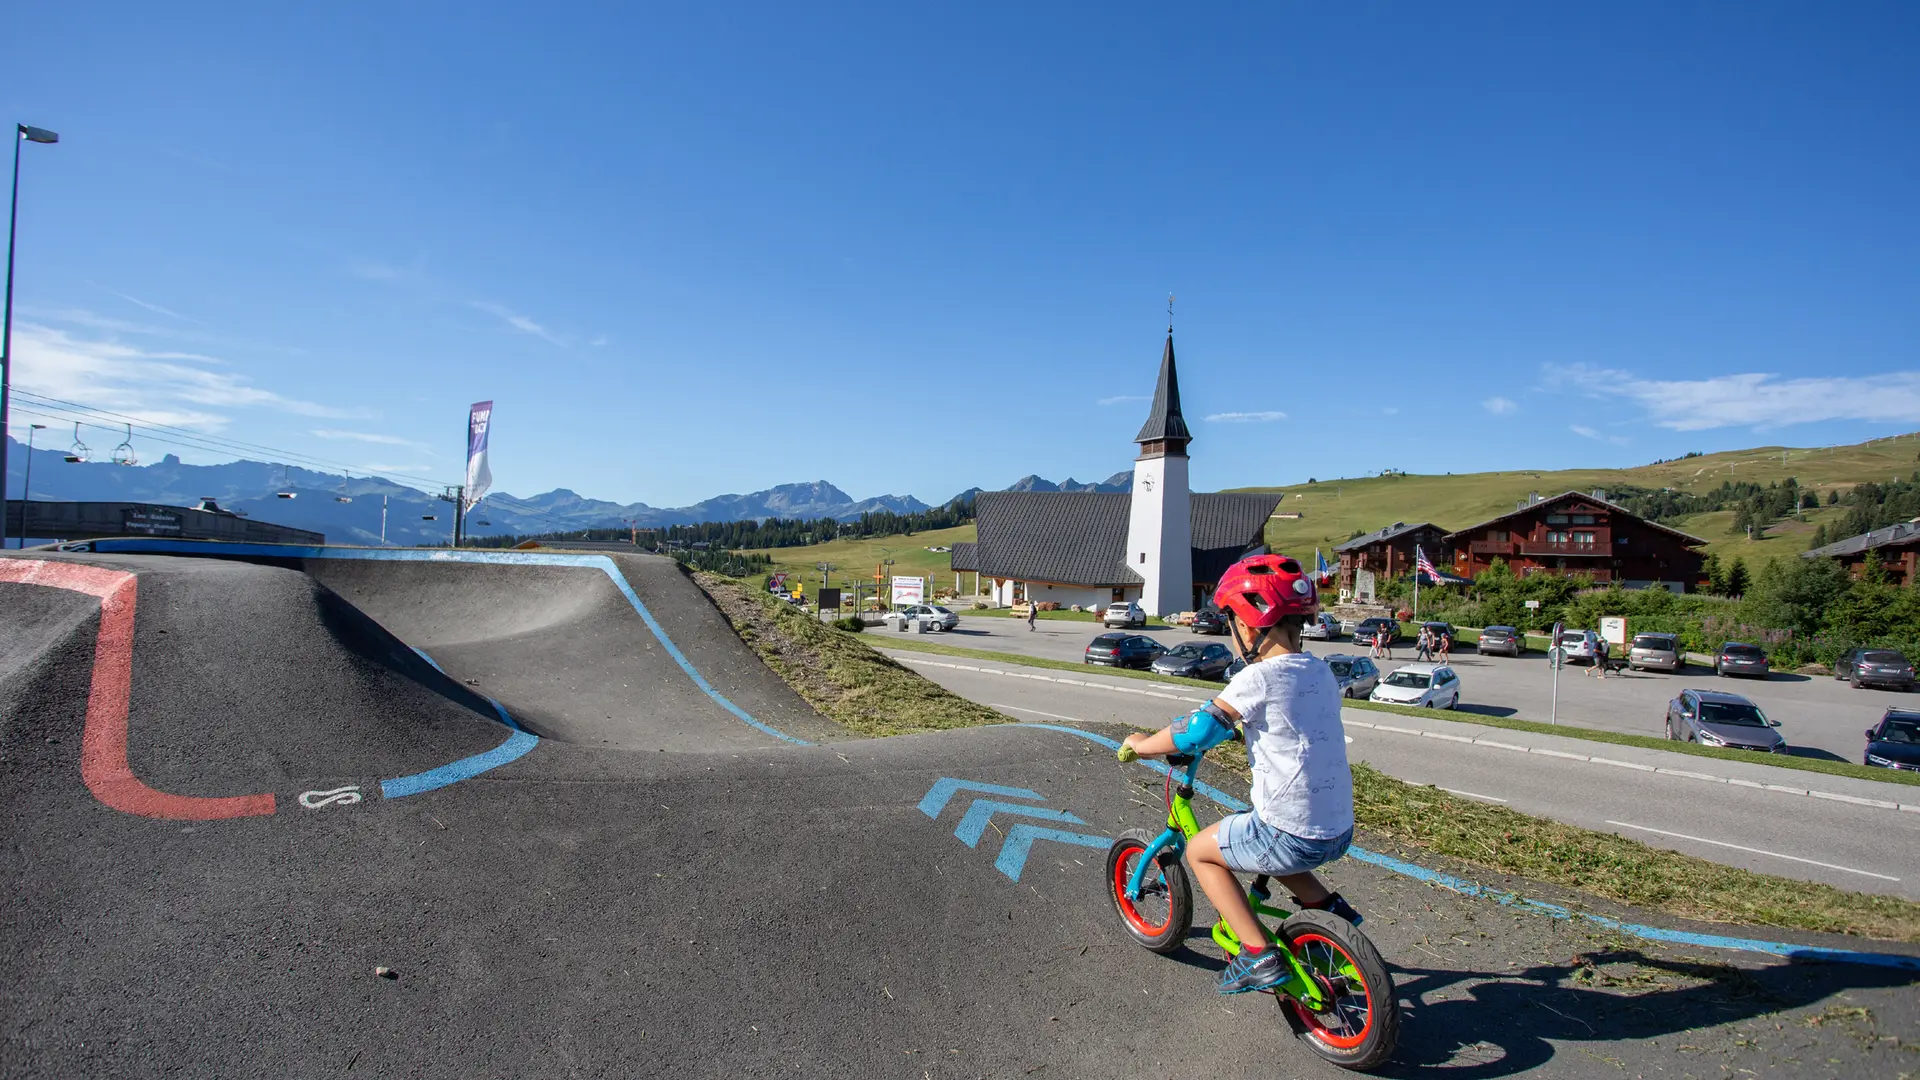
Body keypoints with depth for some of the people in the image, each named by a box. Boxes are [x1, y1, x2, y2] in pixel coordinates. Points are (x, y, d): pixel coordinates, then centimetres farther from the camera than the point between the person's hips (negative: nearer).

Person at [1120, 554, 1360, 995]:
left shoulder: (1259, 678, -17)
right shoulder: (1321, 670, 6)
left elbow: (1199, 730, -15)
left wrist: (1141, 744, 0)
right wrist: (1241, 726, 34)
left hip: (1291, 835, -8)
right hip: (1340, 829, 8)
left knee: (1201, 851, 13)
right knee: (1259, 844, 34)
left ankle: (1258, 954, 8)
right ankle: (1328, 906, 24)